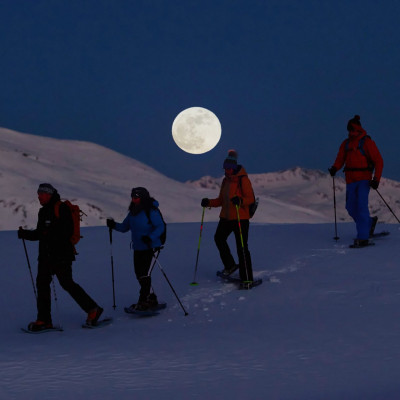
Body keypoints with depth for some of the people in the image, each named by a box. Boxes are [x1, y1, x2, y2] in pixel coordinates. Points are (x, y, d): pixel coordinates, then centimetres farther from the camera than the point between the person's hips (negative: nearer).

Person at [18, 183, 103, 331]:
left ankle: (93, 309, 2)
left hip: (61, 254, -9)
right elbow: (39, 233, 23)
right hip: (45, 255, 9)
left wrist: (51, 236, -27)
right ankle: (44, 320, 5)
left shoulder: (61, 209, -9)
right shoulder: (43, 212, 18)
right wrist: (24, 234, 10)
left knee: (67, 283, -9)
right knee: (42, 283, 2)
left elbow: (67, 231, -16)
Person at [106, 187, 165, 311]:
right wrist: (114, 225, -5)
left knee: (144, 274, -12)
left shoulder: (151, 211, -13)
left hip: (150, 248, -8)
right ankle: (151, 299, 21)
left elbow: (160, 227, -17)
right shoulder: (133, 212, 10)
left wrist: (150, 237, -31)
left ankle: (143, 302, -8)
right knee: (139, 275, 8)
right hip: (138, 248, 8)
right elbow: (125, 227, 14)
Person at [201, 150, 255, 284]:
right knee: (219, 238, 21)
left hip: (241, 218, -9)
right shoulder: (226, 181, 13)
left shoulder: (243, 180, -10)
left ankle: (247, 278, -7)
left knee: (242, 248, -10)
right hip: (226, 217, 9)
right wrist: (209, 202, 2)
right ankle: (230, 265, 37)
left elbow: (251, 198, -16)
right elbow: (221, 200, 18)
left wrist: (240, 201, -35)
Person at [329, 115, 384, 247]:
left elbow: (378, 161, -5)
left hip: (364, 178, -6)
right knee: (351, 207, 5)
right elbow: (340, 159, 9)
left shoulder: (367, 142, -5)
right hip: (351, 180, 6)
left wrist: (376, 179, -15)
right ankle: (369, 222, 32)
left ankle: (363, 237, -17)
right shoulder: (346, 144, 12)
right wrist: (335, 168, -14)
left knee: (362, 205, -16)